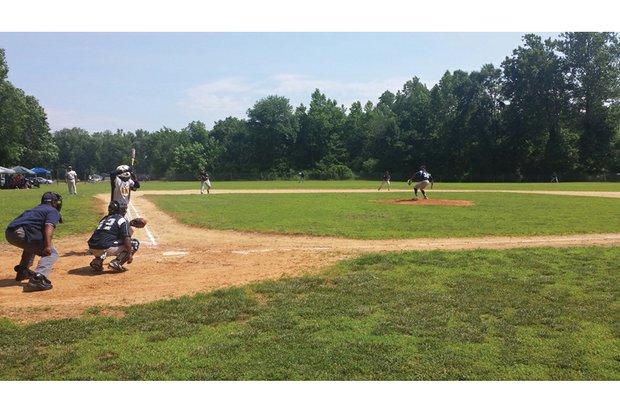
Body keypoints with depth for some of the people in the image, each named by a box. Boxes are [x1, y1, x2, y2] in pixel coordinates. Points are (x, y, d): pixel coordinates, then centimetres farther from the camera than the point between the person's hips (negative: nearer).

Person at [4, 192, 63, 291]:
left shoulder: (36, 209, 34)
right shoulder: (54, 211, 9)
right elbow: (49, 227, -12)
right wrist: (48, 246, -22)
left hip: (9, 232, 9)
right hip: (22, 233, -9)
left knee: (32, 245, 38)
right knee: (52, 252, -3)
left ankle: (22, 271, 40)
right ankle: (38, 278, -25)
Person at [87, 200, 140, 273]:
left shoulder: (104, 219, 26)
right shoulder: (122, 220, 4)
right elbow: (126, 238, -8)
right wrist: (129, 254, -3)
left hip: (92, 249, 7)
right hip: (106, 248, -7)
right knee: (135, 243, 7)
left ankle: (97, 260, 14)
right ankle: (116, 263, -8)